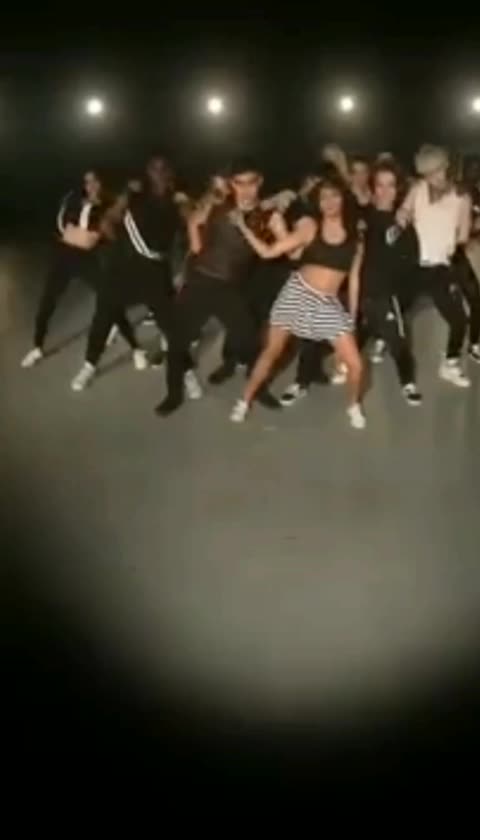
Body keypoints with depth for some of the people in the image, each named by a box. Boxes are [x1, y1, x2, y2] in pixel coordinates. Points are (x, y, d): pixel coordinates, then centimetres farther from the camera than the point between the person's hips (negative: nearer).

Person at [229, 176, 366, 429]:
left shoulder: (354, 236, 3)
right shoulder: (309, 226, -3)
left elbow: (354, 278, 10)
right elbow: (268, 251, -5)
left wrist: (352, 315, 9)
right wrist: (243, 227, -13)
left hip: (329, 304, 2)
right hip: (297, 293, -1)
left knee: (355, 364, -4)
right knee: (272, 352, 7)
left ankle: (354, 406, 23)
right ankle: (244, 401, 24)